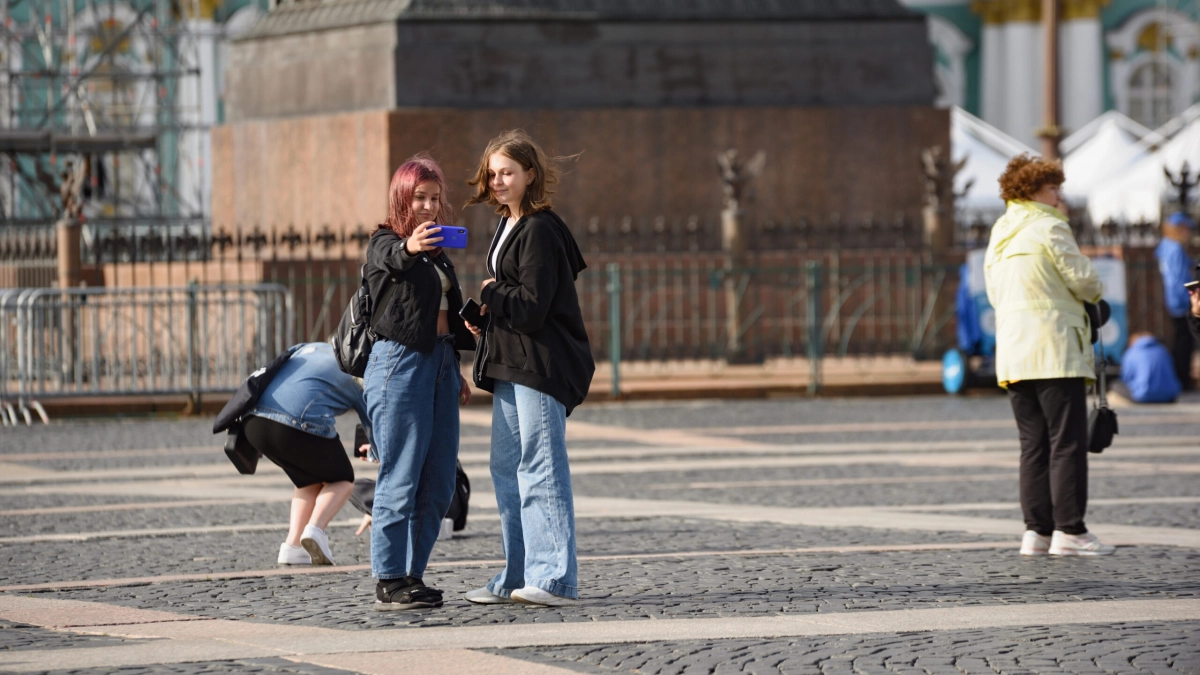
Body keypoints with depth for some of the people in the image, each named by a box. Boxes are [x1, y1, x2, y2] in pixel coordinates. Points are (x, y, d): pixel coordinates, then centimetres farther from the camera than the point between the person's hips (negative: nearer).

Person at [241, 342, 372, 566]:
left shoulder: (312, 348, 30)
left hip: (254, 420, 5)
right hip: (301, 423, -5)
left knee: (310, 480, 28)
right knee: (342, 480, 21)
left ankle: (292, 546, 12)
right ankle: (315, 529, -5)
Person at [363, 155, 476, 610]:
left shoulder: (436, 249, 19)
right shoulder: (384, 243, -3)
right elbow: (389, 260, -28)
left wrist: (456, 369, 22)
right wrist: (408, 248, -51)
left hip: (440, 363, 8)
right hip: (399, 362, -8)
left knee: (439, 483, 6)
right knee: (401, 478, -10)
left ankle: (412, 575, 12)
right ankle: (389, 583, -8)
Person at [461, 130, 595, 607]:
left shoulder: (539, 232, -14)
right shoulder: (509, 227, 16)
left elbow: (531, 307, -19)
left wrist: (490, 294, -5)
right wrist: (484, 316, 6)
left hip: (541, 365, -10)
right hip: (511, 364, 10)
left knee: (540, 469, -10)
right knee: (507, 469, 11)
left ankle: (554, 579, -9)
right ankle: (517, 579, 17)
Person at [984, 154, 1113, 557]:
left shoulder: (999, 236, 17)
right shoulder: (1049, 229, -8)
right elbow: (1085, 281, -10)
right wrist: (1095, 292, 13)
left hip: (1011, 354, 8)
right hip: (1054, 352, -8)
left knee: (1033, 444, 9)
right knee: (1067, 441, -6)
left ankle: (1036, 531, 6)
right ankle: (1069, 531, -10)